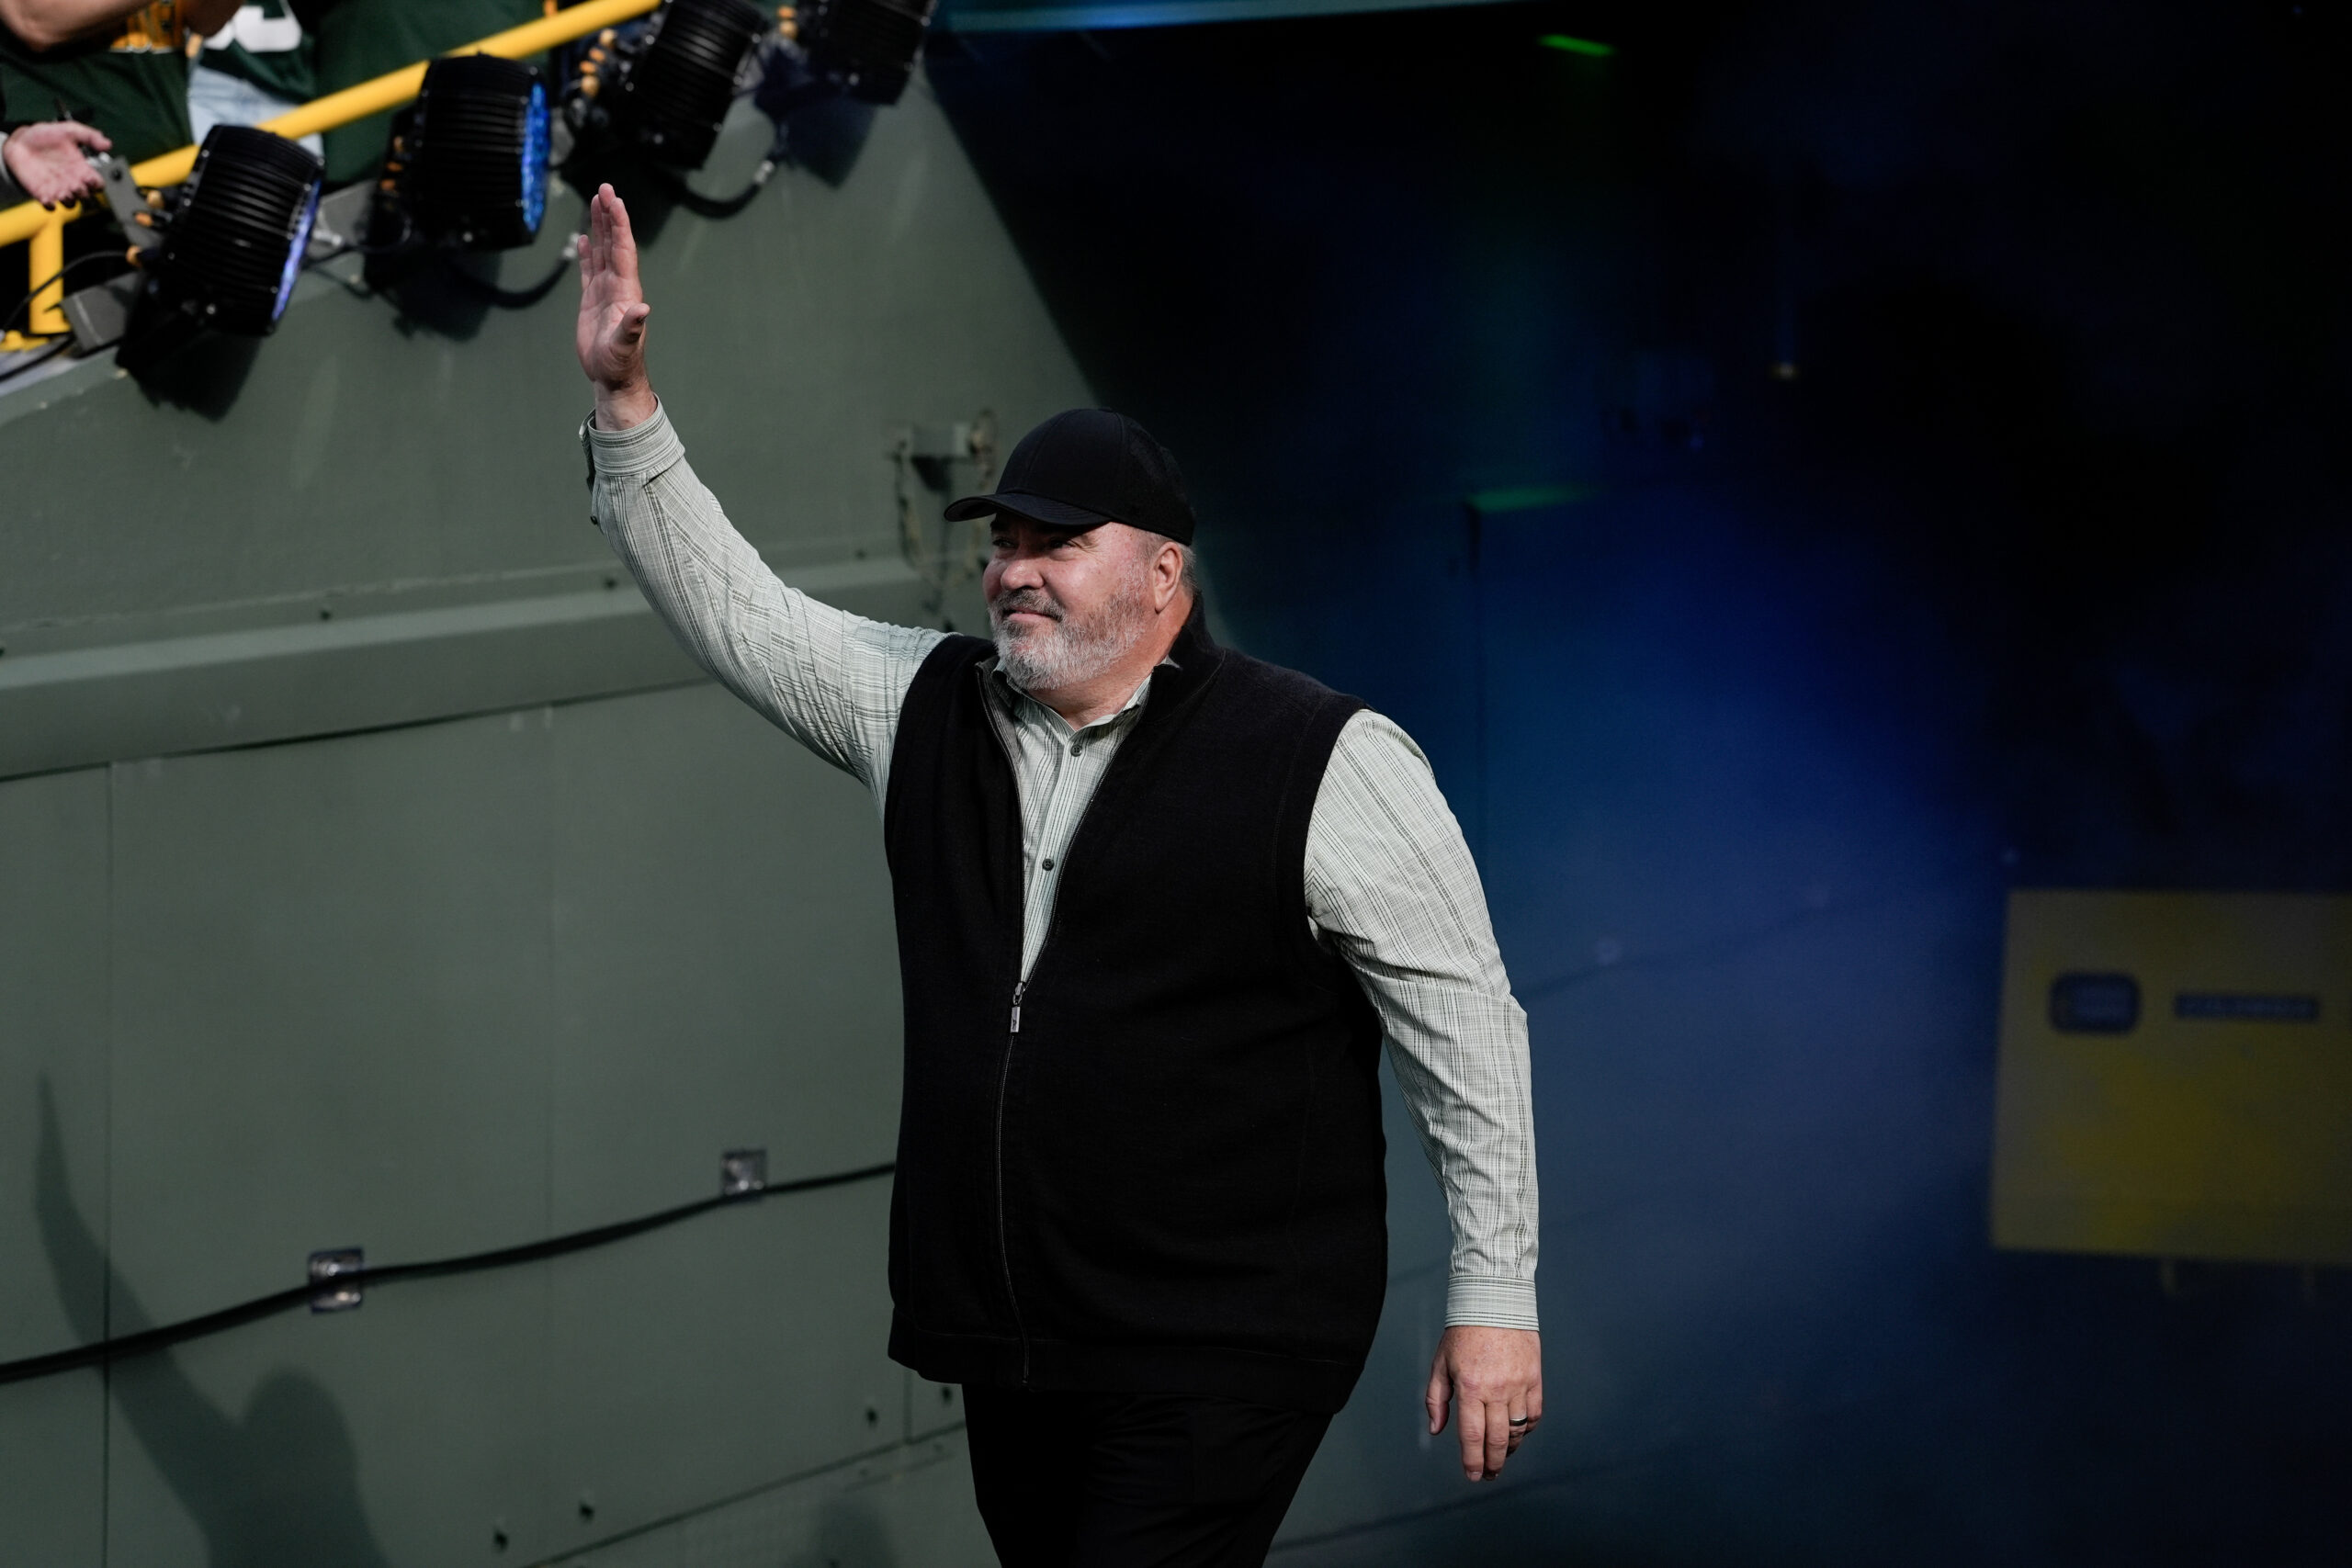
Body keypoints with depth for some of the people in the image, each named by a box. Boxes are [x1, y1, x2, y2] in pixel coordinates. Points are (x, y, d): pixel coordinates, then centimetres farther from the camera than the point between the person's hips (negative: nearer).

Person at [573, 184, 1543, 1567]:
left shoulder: (1322, 763, -9)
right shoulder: (929, 709, 9)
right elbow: (728, 602, 14)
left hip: (1216, 1365, -6)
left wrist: (1494, 1298, -8)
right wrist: (624, 401, 3)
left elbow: (1466, 1027, -7)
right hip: (1013, 1346, 7)